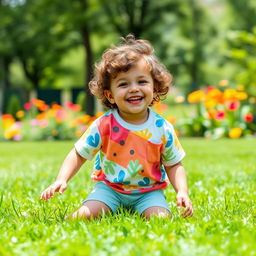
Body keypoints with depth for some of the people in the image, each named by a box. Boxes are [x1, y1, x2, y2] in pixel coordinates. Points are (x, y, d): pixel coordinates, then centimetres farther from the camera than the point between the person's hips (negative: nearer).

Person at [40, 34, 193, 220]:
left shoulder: (163, 129, -8)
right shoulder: (104, 126, -11)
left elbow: (174, 165, 3)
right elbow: (78, 155, -2)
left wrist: (182, 191, -13)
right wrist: (61, 180, -16)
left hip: (149, 192, 1)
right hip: (110, 188, -1)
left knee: (161, 218, -26)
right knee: (84, 216, -23)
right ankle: (65, 221, 10)